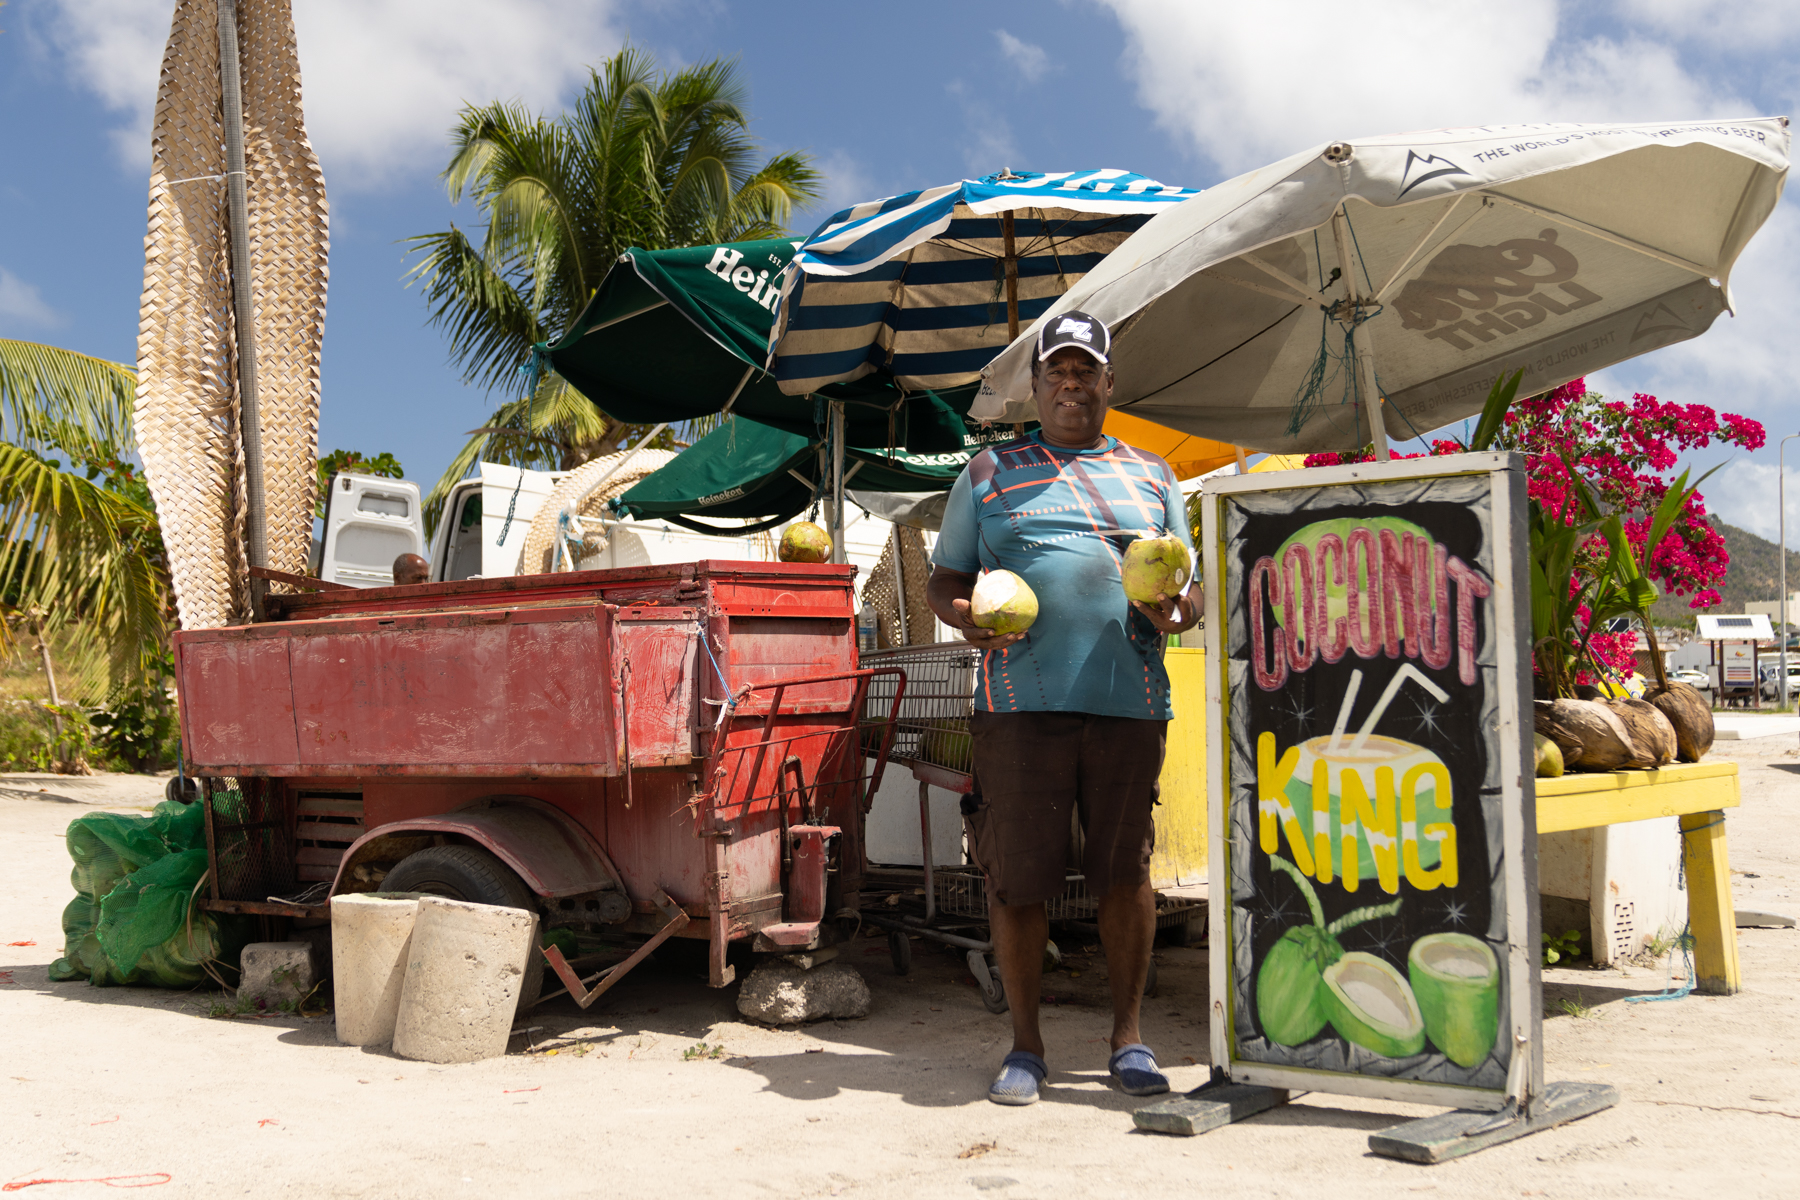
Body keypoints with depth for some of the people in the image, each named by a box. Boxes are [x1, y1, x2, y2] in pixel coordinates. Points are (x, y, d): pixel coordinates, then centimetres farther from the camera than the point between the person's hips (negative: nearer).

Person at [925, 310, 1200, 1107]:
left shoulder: (1151, 476, 19)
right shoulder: (989, 474, 16)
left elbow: (1189, 585, 19)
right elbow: (943, 580, 15)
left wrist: (1176, 612, -4)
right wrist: (965, 616, -7)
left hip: (1128, 702, 1)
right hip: (1020, 702, -1)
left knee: (1125, 868, 3)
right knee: (1017, 874, 0)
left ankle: (1128, 1039, 16)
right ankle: (1025, 1045, 14)